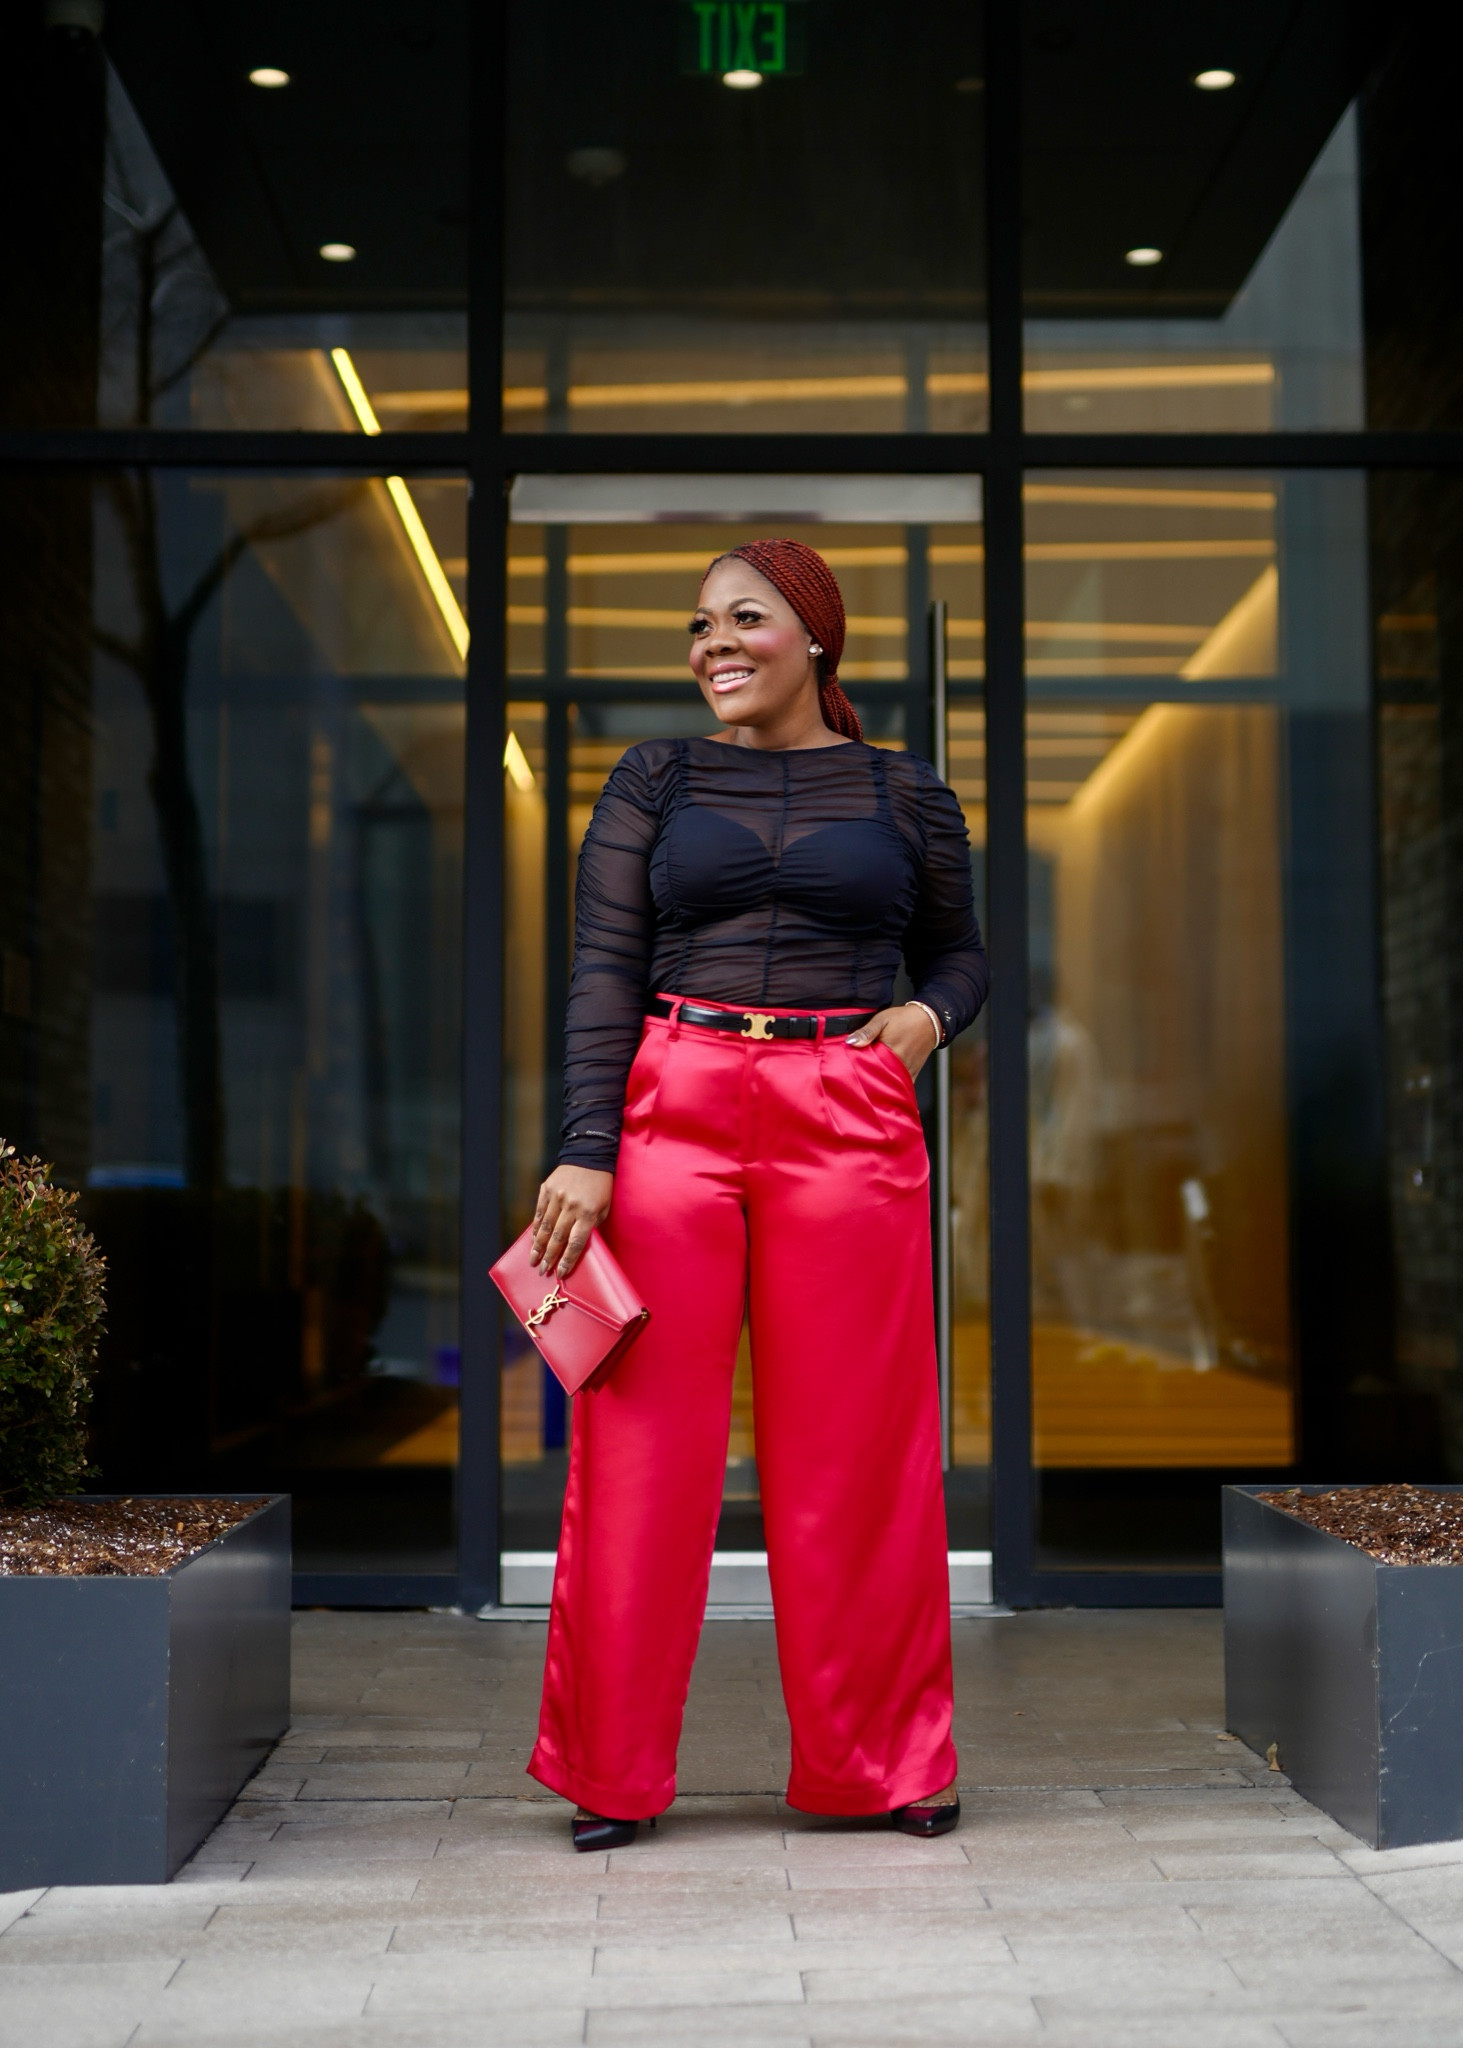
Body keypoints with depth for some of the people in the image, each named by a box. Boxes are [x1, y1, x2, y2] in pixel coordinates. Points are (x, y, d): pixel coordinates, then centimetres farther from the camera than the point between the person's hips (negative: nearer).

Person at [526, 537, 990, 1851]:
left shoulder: (908, 796, 11)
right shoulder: (655, 782, 10)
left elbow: (962, 952, 23)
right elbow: (604, 973, 3)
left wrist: (926, 1018, 0)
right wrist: (587, 1149, -8)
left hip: (848, 1125, 0)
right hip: (672, 1112, 0)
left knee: (853, 1445, 3)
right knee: (649, 1438, 0)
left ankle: (881, 1763, 18)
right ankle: (614, 1771, 13)